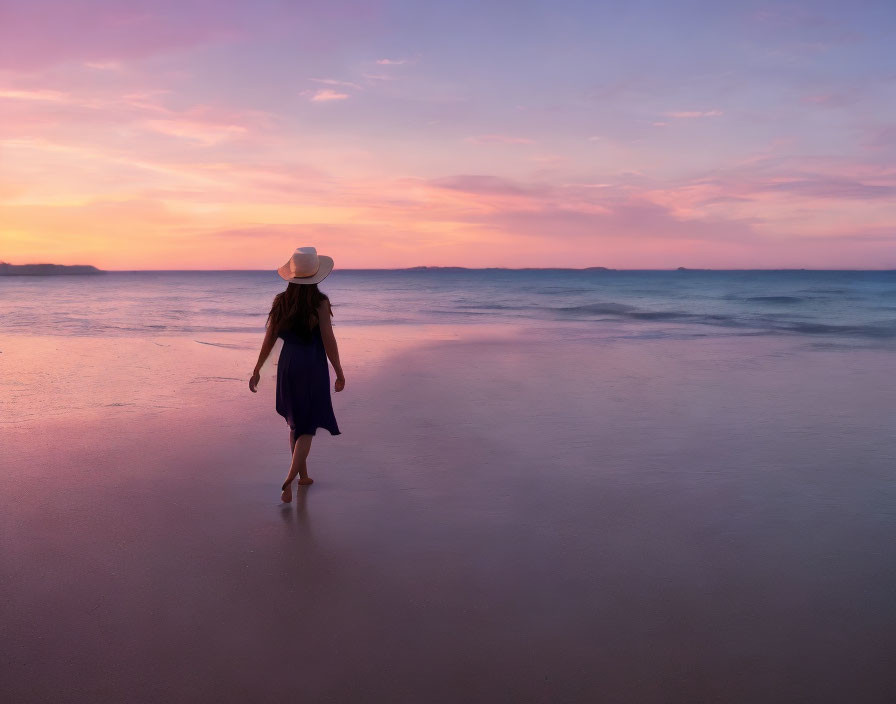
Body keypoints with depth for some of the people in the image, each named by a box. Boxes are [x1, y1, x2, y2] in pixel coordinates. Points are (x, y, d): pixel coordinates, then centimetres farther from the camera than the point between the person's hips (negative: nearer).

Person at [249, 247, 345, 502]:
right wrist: (339, 373, -4)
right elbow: (328, 340, -13)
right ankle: (289, 480, -12)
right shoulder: (320, 303, -13)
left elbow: (269, 339, 3)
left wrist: (257, 371, 11)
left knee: (296, 422, 20)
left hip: (288, 366, 4)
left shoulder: (281, 302, 0)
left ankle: (303, 475, 30)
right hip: (313, 367, -4)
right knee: (308, 427, 2)